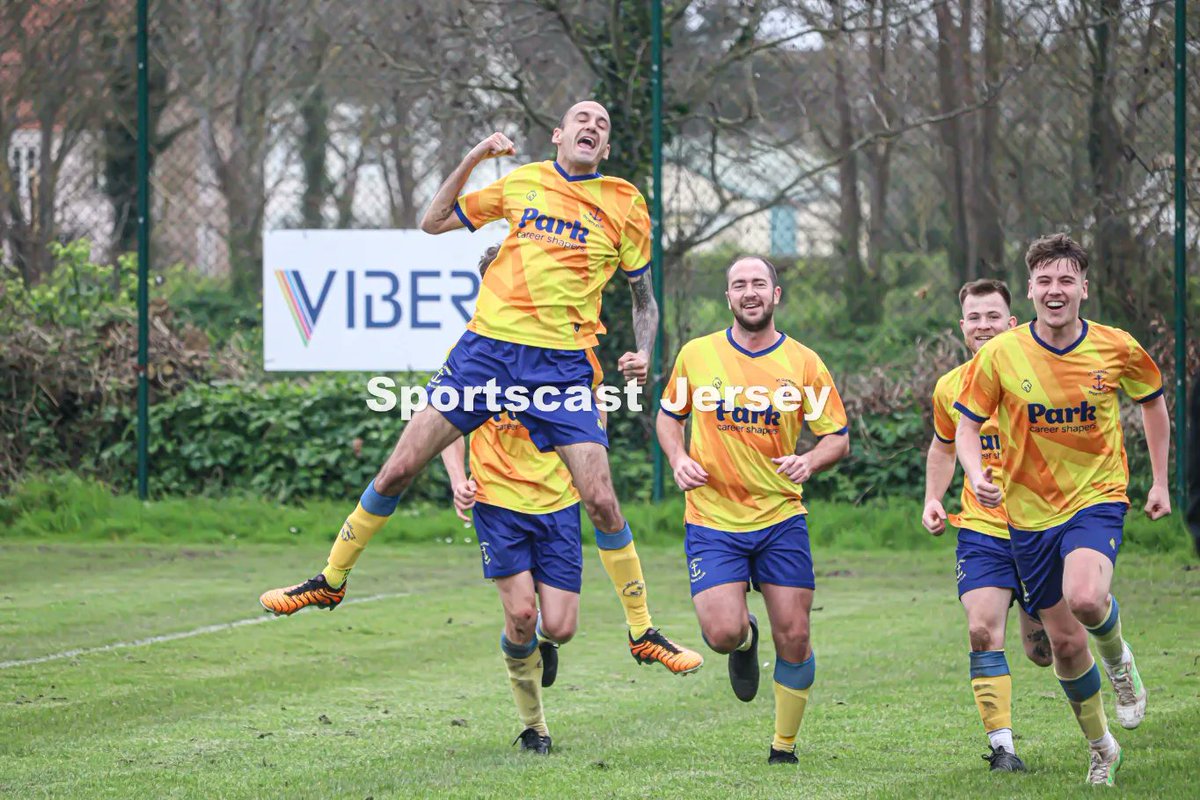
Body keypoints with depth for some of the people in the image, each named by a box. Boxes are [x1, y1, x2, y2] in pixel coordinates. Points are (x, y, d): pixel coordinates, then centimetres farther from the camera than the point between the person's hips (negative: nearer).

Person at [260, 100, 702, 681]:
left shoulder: (623, 204, 6)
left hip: (563, 365, -1)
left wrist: (643, 352, -3)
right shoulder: (523, 182, 10)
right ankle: (332, 580, 17)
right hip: (488, 346, 2)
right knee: (400, 468, -1)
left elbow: (643, 294, 14)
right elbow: (433, 221, 17)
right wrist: (471, 160, 6)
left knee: (601, 500, -9)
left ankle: (643, 634, 5)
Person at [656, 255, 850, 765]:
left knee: (793, 638, -3)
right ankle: (745, 641, 24)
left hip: (781, 518, 1)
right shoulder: (696, 355, 2)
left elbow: (838, 436, 4)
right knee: (722, 633, -15)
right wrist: (678, 459, -3)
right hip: (712, 520, -1)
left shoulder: (804, 364, 1)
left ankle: (785, 746, 16)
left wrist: (809, 462, -17)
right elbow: (669, 415, 16)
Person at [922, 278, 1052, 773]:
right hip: (981, 529, 2)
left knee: (1041, 651, 5)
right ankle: (1002, 746, -11)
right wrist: (933, 500, 8)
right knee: (983, 630, -17)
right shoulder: (950, 388, 2)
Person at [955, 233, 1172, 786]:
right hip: (1030, 511, 2)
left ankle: (1118, 659, 4)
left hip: (1097, 497, -2)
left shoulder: (1117, 349, -7)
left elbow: (1153, 402, 12)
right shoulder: (1000, 355, -8)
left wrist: (1160, 481, 10)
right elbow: (967, 425, 0)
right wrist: (977, 475, -20)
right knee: (1065, 642, 6)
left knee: (1086, 599, -31)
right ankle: (1101, 749, 28)